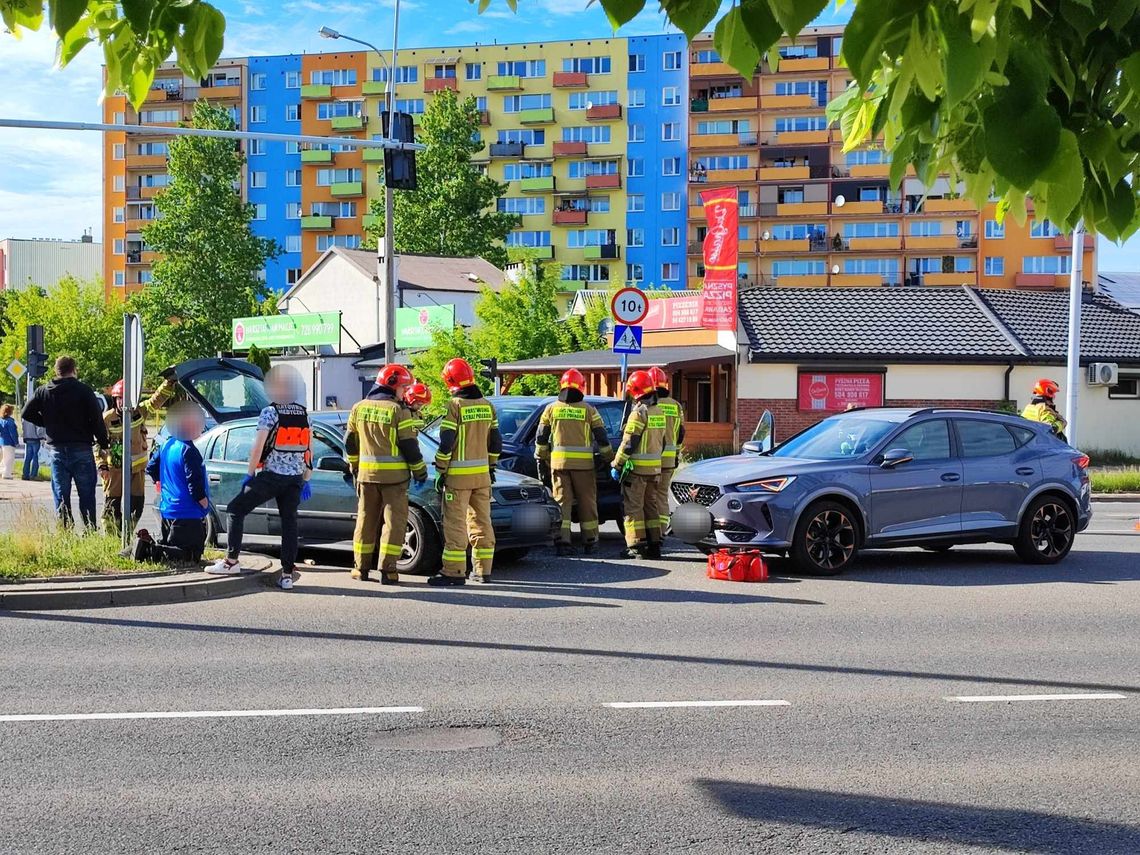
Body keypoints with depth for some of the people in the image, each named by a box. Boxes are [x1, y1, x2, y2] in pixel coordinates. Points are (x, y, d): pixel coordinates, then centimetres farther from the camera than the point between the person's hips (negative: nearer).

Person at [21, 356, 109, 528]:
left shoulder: (43, 392, 4)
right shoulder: (84, 391, -7)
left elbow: (27, 413, 6)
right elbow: (97, 419, -10)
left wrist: (48, 423, 16)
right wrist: (104, 443, 0)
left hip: (57, 450, 3)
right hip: (82, 449, -2)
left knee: (61, 496, 8)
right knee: (86, 495, 4)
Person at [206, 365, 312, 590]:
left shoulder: (270, 413, -7)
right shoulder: (304, 414, 10)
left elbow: (258, 447, -10)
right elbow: (309, 450, 12)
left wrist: (249, 474, -1)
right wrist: (306, 480, 18)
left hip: (271, 475, -5)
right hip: (295, 478, 5)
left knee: (235, 509, 6)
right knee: (289, 521, 6)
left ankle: (231, 560, 4)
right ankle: (287, 574, 2)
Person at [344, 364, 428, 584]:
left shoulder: (359, 408, 6)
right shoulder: (398, 411, -11)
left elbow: (350, 442, 13)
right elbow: (409, 445, -10)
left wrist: (354, 466, 25)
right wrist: (420, 471, 1)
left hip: (366, 474, 5)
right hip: (393, 475, -5)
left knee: (366, 520, 13)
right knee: (394, 521, 1)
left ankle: (361, 568, 17)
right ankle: (387, 570, -3)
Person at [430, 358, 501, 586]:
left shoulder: (455, 405, -12)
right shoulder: (487, 405, 8)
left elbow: (446, 443, -14)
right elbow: (495, 441, 13)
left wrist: (440, 471, -6)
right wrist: (491, 467, 22)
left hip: (458, 474, -6)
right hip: (482, 473, 6)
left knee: (455, 523, -3)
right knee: (481, 521, 11)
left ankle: (454, 571, -3)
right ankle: (483, 571, 14)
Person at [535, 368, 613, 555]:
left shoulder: (551, 409, 4)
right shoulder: (588, 410, -1)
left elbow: (541, 438, 7)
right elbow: (602, 438, 2)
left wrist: (541, 459, 16)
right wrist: (609, 459, 14)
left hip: (558, 463, 1)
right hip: (583, 463, -1)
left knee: (562, 502, 3)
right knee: (587, 502, 9)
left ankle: (562, 541, -6)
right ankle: (590, 541, 15)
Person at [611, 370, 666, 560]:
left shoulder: (639, 412, -15)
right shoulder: (659, 412, 12)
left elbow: (628, 443, -17)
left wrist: (617, 465, -11)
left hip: (637, 467, -8)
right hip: (654, 468, 8)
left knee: (633, 507, -3)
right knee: (650, 506, 14)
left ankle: (636, 546, -5)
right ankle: (654, 545, 15)